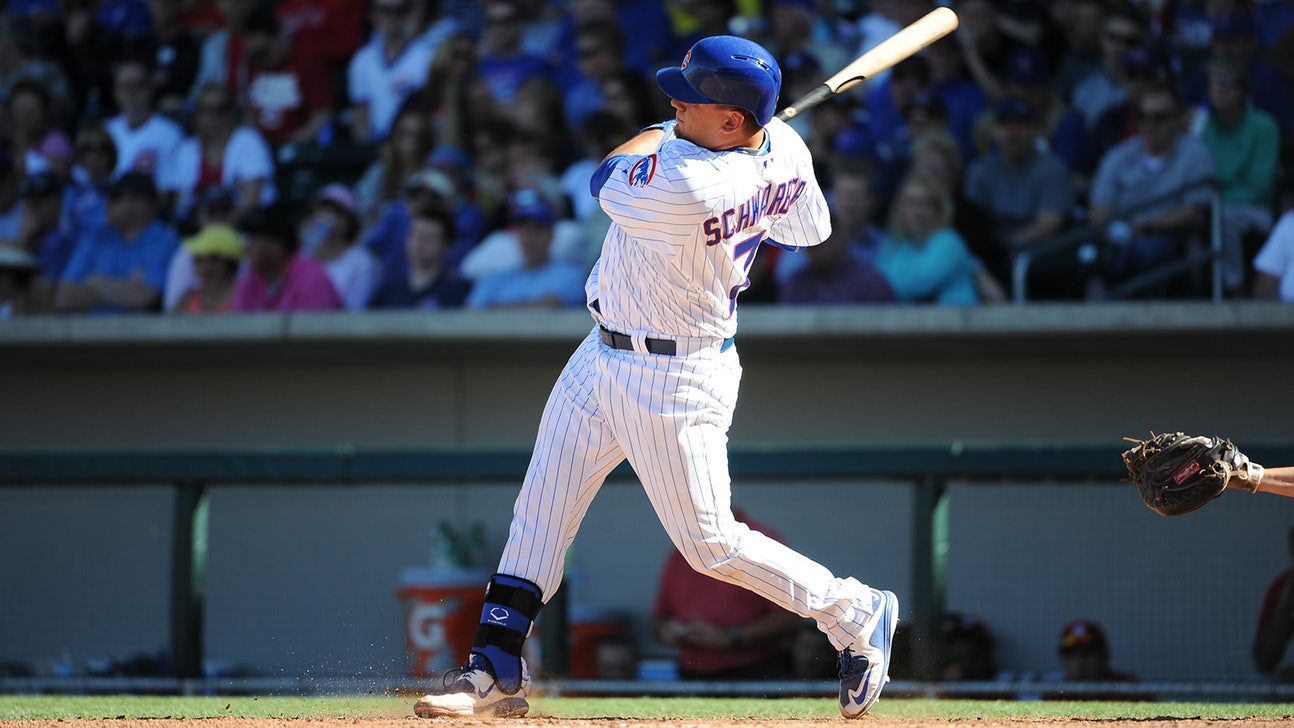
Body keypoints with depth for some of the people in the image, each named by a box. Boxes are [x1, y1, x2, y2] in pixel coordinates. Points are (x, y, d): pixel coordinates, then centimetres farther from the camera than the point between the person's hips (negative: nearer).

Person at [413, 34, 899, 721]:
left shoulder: (679, 186, -35)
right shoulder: (784, 149, -9)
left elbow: (605, 179, -13)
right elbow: (808, 228, 13)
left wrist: (666, 130, 4)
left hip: (675, 378, -10)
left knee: (710, 543, 3)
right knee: (541, 507, 12)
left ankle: (854, 613, 21)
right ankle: (497, 668, 17)